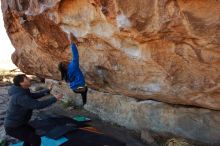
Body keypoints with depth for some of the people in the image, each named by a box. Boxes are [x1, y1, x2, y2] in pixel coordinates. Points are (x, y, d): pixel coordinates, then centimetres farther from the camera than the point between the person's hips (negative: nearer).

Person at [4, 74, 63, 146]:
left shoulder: (21, 91, -1)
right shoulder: (20, 96, -32)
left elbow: (33, 96, 13)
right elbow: (38, 105, -34)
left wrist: (48, 91, 2)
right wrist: (54, 98, -26)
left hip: (17, 123, 11)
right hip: (13, 127, -10)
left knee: (31, 130, 31)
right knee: (36, 139, -13)